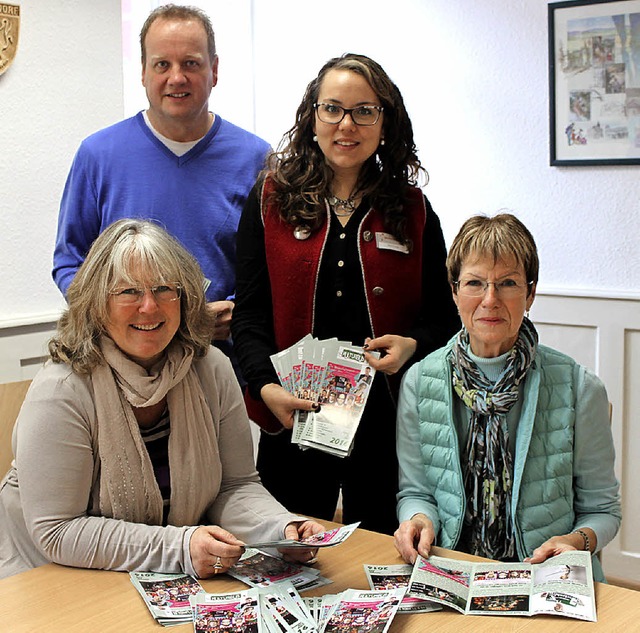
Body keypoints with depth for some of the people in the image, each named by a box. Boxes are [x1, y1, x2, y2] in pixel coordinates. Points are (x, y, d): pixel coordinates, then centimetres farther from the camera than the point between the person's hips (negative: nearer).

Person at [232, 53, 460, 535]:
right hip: (293, 423, 0)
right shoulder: (270, 201, 5)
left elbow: (445, 317, 9)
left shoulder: (413, 210, 7)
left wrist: (413, 346, -12)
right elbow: (250, 314, 0)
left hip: (389, 427, 1)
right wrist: (267, 387, -15)